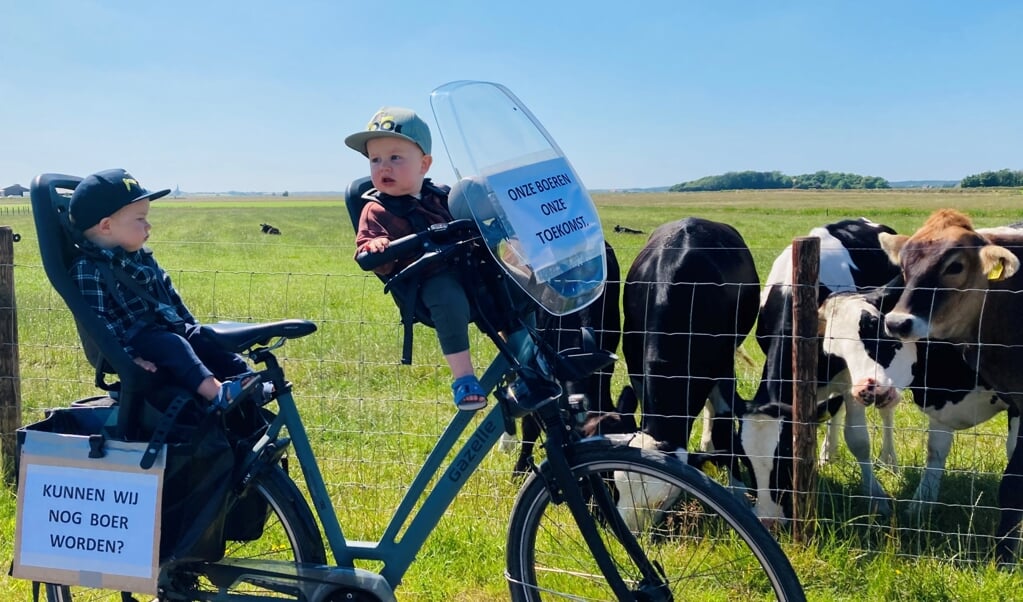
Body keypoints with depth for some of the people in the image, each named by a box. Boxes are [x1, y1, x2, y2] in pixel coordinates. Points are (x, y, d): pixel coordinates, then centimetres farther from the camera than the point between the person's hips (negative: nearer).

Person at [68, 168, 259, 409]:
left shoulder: (142, 257, 13)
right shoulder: (88, 271, -14)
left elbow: (169, 293, 21)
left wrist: (192, 325, 18)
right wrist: (128, 356, -24)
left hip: (169, 327, 9)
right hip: (136, 340, -9)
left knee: (208, 342, -6)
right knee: (173, 346, -31)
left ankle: (249, 380, -14)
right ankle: (217, 392, -44)